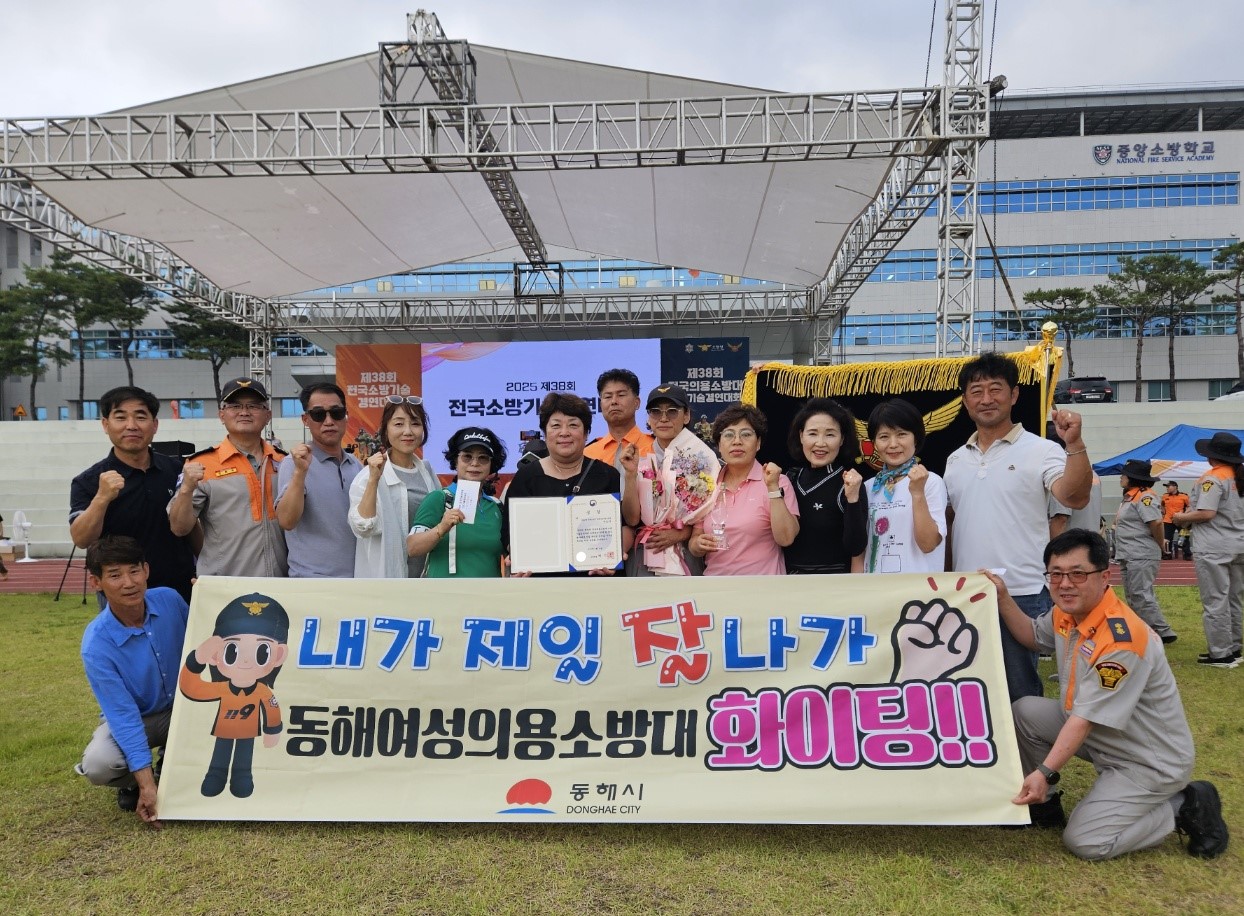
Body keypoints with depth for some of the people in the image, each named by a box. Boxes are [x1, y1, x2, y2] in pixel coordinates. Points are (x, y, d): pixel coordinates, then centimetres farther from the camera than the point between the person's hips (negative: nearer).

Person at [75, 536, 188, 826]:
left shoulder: (170, 599, -19)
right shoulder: (97, 644, -27)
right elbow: (123, 715, -26)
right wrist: (146, 785, -29)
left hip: (184, 705, 3)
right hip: (129, 717, -2)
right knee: (98, 765, -33)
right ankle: (132, 781, 6)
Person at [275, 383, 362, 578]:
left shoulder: (357, 465, 9)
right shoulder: (295, 463, -8)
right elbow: (287, 521, -21)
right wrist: (300, 471, -31)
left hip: (358, 577, 6)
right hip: (313, 581, -6)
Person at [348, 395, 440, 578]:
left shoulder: (427, 473, 8)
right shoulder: (369, 476, -10)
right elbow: (363, 528, -22)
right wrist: (373, 480, -30)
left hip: (428, 575, 6)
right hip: (387, 574, -6)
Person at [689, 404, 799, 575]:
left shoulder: (777, 482, -8)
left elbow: (785, 539, -17)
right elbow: (694, 541, 8)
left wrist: (773, 488, -23)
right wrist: (699, 544, -12)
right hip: (714, 578, 3)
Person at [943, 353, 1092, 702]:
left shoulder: (1040, 451, -4)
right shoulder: (956, 460, 11)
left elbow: (1075, 497, -20)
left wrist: (1075, 443, -33)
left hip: (1022, 595, -5)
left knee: (1020, 694, 5)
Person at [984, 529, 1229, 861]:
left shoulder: (1121, 640, -31)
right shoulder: (1066, 613, -5)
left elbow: (1085, 718, -30)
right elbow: (1033, 636, 16)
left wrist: (1045, 772, -30)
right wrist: (1002, 598, 2)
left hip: (1153, 761, -8)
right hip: (1103, 738, 8)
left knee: (1086, 842, -14)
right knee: (1024, 711, -6)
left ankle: (1185, 808, 4)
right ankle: (1043, 803, 11)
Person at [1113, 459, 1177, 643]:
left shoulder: (1144, 497, -15)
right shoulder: (1129, 497, 15)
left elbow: (1156, 523, -23)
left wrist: (1160, 547, -11)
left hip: (1142, 557, -11)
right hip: (1127, 557, 11)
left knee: (1142, 596, -8)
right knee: (1132, 597, 14)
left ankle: (1163, 632, -1)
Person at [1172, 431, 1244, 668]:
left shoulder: (1212, 478, -15)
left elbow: (1207, 514, -22)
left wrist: (1182, 518, -5)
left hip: (1214, 549, -8)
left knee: (1215, 602, -2)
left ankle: (1220, 654, 2)